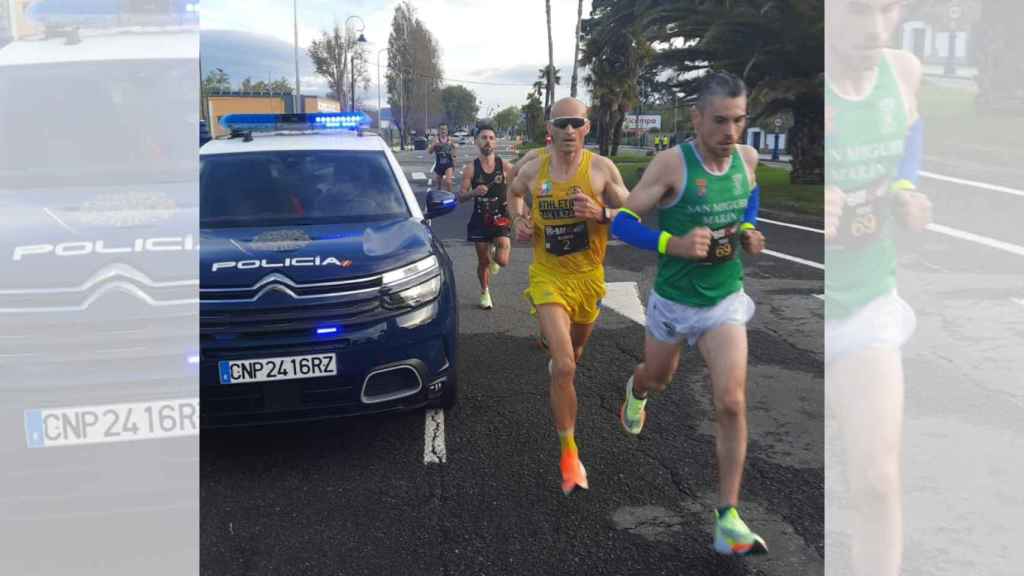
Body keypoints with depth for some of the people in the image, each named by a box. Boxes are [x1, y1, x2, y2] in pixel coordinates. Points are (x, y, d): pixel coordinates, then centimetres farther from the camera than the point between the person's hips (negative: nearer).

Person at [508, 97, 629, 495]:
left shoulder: (601, 168, -9)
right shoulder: (533, 170, -4)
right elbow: (514, 194, 19)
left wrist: (601, 213, -25)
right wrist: (518, 219, -1)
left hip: (588, 277, 2)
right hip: (548, 277, -1)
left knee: (573, 353, 25)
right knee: (564, 367, -15)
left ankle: (556, 363, 64)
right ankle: (569, 452, -6)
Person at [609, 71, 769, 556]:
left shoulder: (749, 159, -5)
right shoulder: (672, 163, -20)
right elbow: (621, 221, -17)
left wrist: (749, 232, -1)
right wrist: (674, 244, -31)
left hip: (726, 301, 2)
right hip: (673, 300, -2)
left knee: (731, 404, -11)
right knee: (659, 377, 24)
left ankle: (728, 520, 0)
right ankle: (636, 391, 65)